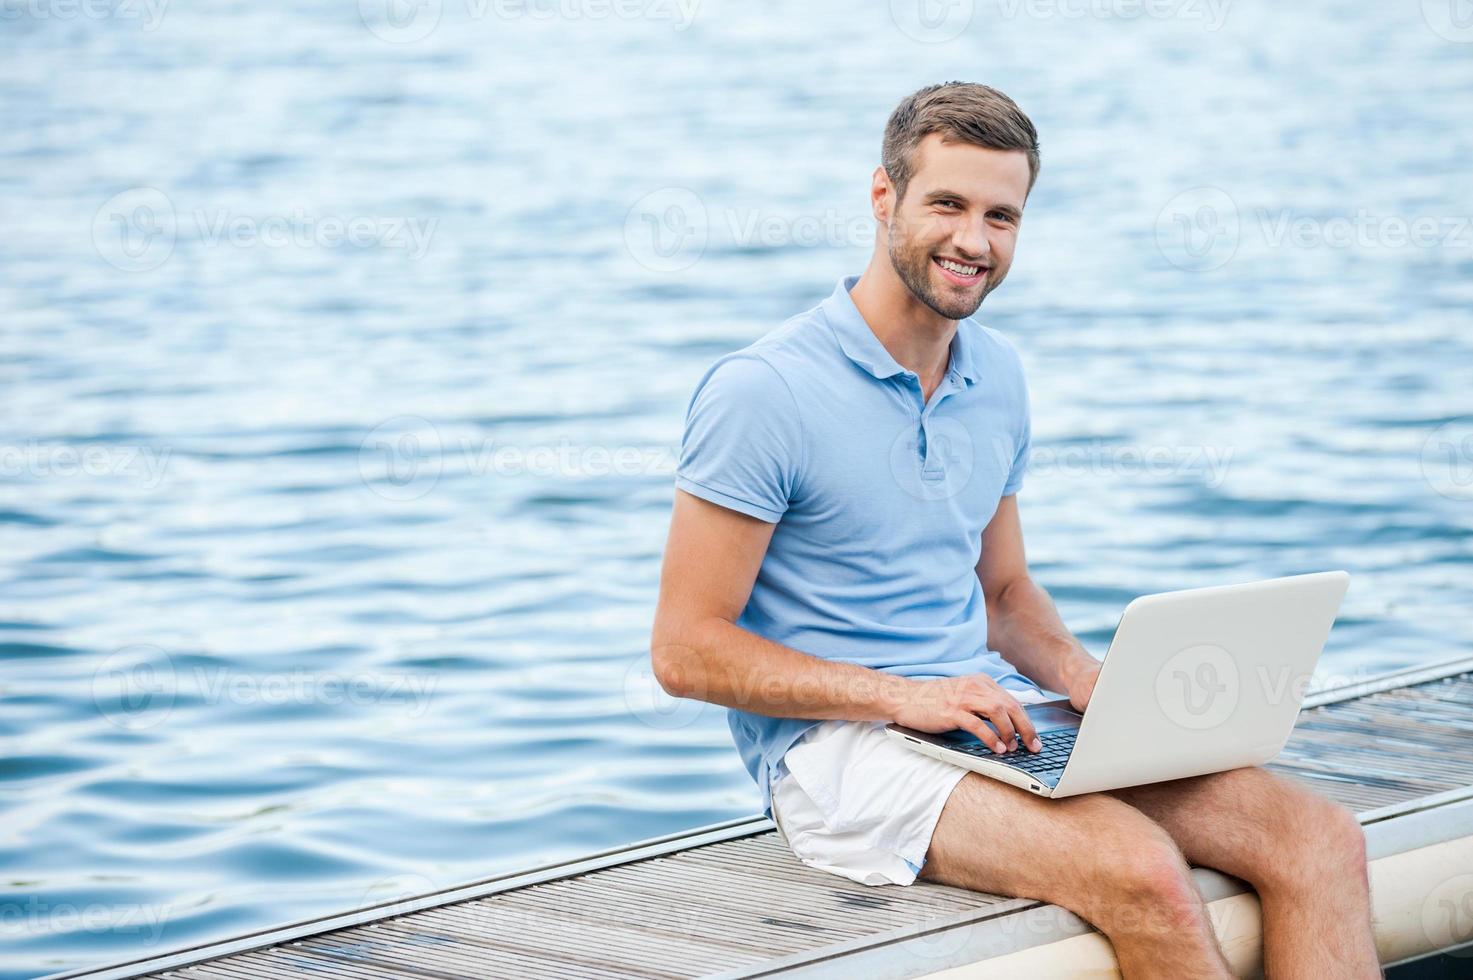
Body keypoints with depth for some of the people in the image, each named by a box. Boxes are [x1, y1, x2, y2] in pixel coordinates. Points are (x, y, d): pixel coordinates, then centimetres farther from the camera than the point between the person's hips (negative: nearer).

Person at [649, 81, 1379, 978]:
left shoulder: (997, 376, 13)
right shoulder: (761, 392, -10)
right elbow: (686, 649, -11)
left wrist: (1093, 684, 1)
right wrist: (903, 697, -20)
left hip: (992, 723, 7)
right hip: (837, 742, -7)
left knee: (1321, 836, -13)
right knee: (1140, 870, -32)